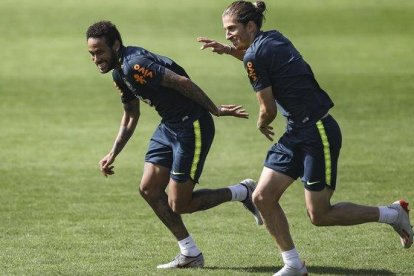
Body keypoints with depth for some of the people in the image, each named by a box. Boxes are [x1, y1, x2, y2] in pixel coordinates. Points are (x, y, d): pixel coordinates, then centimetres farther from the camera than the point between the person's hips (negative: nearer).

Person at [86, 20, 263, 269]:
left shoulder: (134, 64, -23)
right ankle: (190, 255, 16)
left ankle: (243, 192, 14)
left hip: (192, 126, -10)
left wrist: (215, 110, -25)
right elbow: (131, 115, 23)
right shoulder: (119, 73, 9)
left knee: (178, 205, -5)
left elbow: (182, 82, -28)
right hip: (169, 126, 10)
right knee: (149, 189, 6)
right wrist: (113, 154, 18)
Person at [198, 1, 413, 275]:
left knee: (320, 215, -2)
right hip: (297, 133, 9)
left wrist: (262, 124, 11)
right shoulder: (273, 38, 9)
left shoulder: (255, 57, -17)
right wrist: (228, 50, 25)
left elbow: (269, 110, -12)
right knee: (263, 197, 3)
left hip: (317, 133, -9)